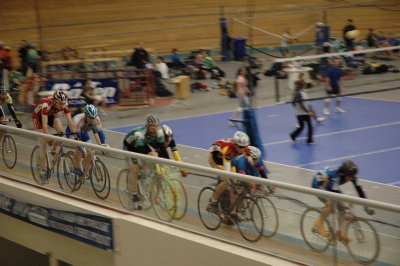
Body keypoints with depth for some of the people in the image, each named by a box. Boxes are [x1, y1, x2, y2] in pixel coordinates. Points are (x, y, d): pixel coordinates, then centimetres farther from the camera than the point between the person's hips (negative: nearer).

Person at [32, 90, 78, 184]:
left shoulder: (64, 104, -28)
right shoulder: (46, 104, -41)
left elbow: (69, 120, -26)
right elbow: (45, 124, -46)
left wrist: (75, 134, -34)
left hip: (51, 114, 5)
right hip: (38, 115, -5)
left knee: (60, 130, -24)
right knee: (43, 143, -12)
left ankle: (54, 151, 1)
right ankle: (43, 172, -7)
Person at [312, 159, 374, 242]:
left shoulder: (351, 175, -22)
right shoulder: (336, 175, -40)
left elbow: (359, 189, -19)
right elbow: (334, 192, -42)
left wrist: (366, 206, -20)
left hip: (329, 186, 7)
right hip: (318, 185, -7)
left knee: (342, 207, -6)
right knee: (331, 204, -30)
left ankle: (340, 232, 8)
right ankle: (319, 224, -8)